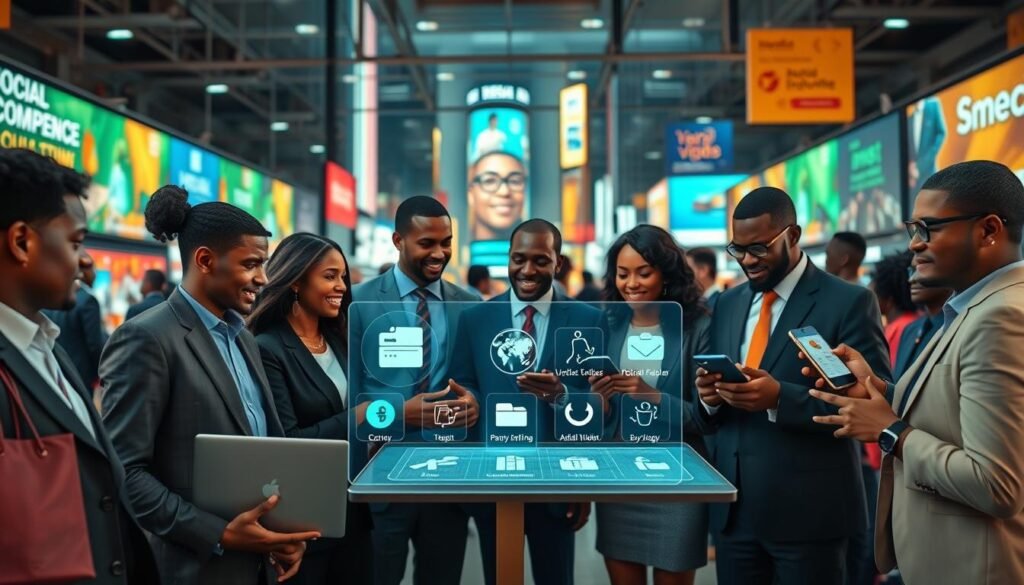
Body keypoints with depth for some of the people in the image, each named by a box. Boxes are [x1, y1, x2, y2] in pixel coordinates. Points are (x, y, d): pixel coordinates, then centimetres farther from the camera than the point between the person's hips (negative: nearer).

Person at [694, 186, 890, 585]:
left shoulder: (849, 302, -7)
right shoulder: (728, 304, 10)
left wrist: (780, 397, -24)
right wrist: (710, 397, -9)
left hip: (808, 509, -5)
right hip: (733, 506, 5)